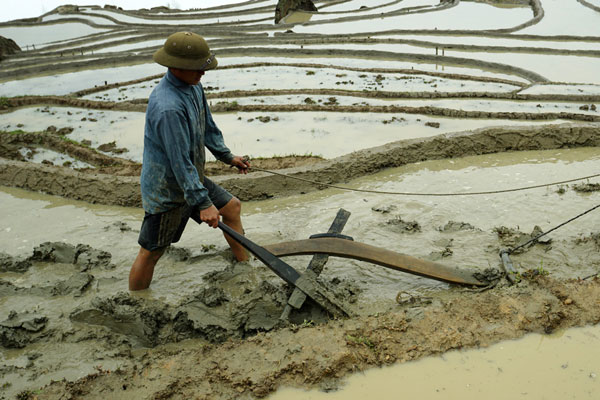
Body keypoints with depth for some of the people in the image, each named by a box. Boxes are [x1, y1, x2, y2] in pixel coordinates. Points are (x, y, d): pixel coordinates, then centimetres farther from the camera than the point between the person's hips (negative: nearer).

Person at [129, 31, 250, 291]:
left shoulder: (193, 86, -1)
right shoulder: (168, 107, -32)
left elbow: (207, 126, 16)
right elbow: (180, 162, -31)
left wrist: (227, 156, 23)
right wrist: (203, 203, -28)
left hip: (191, 178, 10)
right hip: (166, 191, -10)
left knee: (232, 207, 19)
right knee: (151, 252, 1)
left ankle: (245, 265, 38)